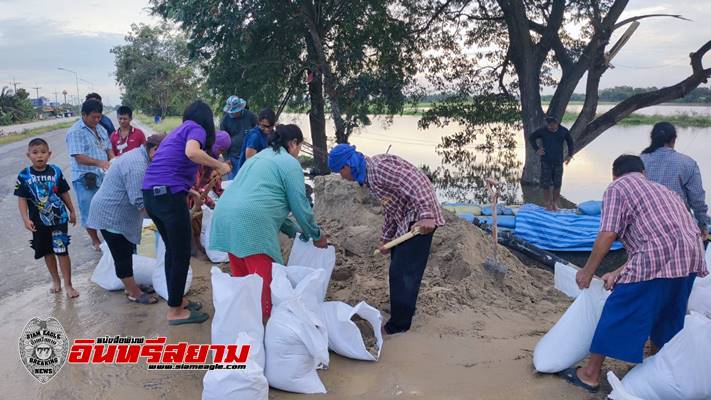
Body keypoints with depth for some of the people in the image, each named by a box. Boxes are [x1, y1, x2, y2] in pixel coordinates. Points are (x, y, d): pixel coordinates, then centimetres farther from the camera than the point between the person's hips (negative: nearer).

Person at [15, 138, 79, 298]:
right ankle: (55, 280, 32)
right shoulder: (24, 175, -6)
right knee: (47, 252, 15)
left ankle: (68, 284, 7)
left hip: (59, 218, -1)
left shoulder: (55, 171, -4)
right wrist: (26, 219, -15)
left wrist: (72, 211, 12)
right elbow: (22, 199, -6)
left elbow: (64, 193, 5)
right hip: (39, 221, 1)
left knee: (62, 251, -2)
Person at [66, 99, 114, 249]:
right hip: (85, 179, -6)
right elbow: (79, 157, -19)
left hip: (103, 176, 6)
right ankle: (95, 240, 19)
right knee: (89, 211, 5)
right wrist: (100, 163, -32)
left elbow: (108, 148, 17)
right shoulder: (75, 132, -12)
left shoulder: (101, 129, 11)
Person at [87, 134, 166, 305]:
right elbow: (139, 202, -28)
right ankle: (134, 293, 9)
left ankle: (131, 286, 30)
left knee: (126, 253, 18)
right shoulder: (138, 166, -26)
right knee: (123, 255, 0)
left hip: (114, 213, 11)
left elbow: (140, 192, 14)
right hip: (111, 215, -11)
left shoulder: (138, 156, 9)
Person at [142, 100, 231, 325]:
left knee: (172, 250, 20)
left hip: (150, 193, 9)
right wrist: (219, 165, -11)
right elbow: (192, 153, -23)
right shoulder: (197, 129, 0)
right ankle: (175, 311, 12)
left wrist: (191, 192, 46)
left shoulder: (178, 130, 25)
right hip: (169, 194, -9)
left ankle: (177, 300, 32)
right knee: (181, 254, 2)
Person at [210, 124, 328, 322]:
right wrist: (316, 234, 17)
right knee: (263, 281, -2)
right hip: (251, 223, -9)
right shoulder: (290, 163, 3)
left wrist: (294, 230, 32)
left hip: (225, 217, 9)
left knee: (241, 277, 18)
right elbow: (299, 205, 2)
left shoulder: (260, 157, 29)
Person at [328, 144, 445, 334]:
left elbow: (416, 183, -28)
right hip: (405, 222, 11)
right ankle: (405, 311, 37)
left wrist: (426, 216, -34)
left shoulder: (378, 166, -18)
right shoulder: (368, 177, 14)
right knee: (399, 269, 20)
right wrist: (386, 238, 20)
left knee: (403, 272, -6)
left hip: (420, 220, -11)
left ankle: (399, 325, 6)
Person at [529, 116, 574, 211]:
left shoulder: (564, 131, 1)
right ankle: (548, 203, 10)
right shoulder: (542, 131, -4)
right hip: (546, 162, -1)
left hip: (558, 162, 1)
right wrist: (537, 150, 1)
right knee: (546, 184, -1)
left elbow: (570, 142, 18)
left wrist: (570, 155, 12)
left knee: (557, 184, 2)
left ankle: (555, 204, 13)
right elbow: (531, 138, 11)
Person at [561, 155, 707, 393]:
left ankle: (590, 375, 13)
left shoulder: (617, 187, 6)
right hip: (691, 256, 8)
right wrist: (619, 273, 17)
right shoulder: (662, 190, 29)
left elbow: (607, 235, -6)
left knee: (618, 314, 4)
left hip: (657, 258, -8)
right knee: (668, 317, 26)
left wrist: (588, 271, 5)